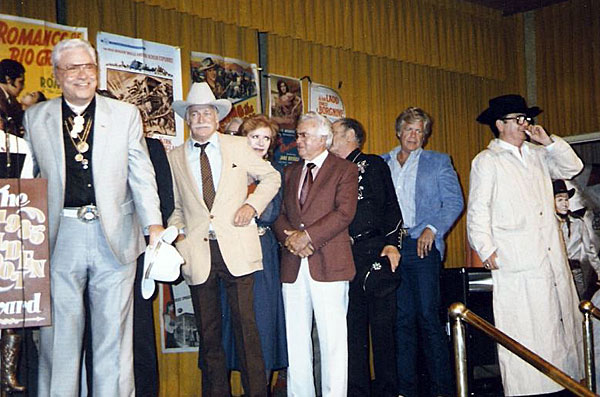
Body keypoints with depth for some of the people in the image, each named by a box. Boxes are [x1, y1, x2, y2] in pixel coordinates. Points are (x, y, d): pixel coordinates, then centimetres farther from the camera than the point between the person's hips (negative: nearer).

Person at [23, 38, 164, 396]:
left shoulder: (126, 114, 7)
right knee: (59, 333, 5)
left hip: (114, 235, 0)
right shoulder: (35, 118, 9)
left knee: (114, 331, 5)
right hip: (60, 236, 0)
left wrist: (154, 225, -9)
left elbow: (142, 174, 3)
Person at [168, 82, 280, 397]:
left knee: (246, 328, -4)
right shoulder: (175, 158, 12)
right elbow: (175, 208, 18)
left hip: (236, 249, -1)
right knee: (208, 334, 6)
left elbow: (271, 177, 16)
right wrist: (177, 236, 0)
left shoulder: (238, 147, 9)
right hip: (198, 253, 2)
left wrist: (252, 205, 0)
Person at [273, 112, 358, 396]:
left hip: (328, 263, -5)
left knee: (332, 339, -5)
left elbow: (344, 212, -9)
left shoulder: (345, 170, 4)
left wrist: (308, 235, -14)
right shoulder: (290, 172, 20)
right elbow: (279, 214, 15)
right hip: (293, 266, 5)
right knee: (296, 340, 6)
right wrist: (289, 238, -5)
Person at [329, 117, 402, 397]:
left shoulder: (374, 164, 8)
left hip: (376, 250, -3)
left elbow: (391, 206, 3)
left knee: (382, 322, -1)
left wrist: (391, 243, -8)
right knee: (352, 324, 3)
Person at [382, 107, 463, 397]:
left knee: (428, 316, -6)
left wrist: (432, 229, -11)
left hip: (422, 245, -3)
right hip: (391, 246, 3)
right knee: (402, 318, 4)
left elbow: (454, 201, 3)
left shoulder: (438, 162, 9)